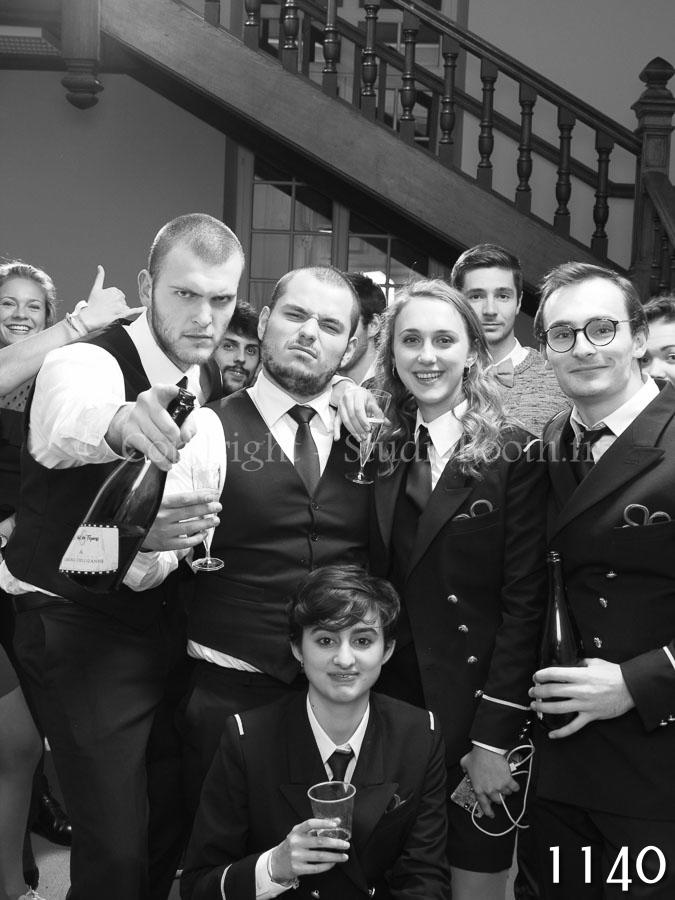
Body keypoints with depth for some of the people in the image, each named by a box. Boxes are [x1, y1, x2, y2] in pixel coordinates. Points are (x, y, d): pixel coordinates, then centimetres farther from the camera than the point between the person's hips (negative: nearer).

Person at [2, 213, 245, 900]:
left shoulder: (200, 386, 4)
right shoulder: (90, 362, -20)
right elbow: (63, 428, -46)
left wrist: (191, 526, -5)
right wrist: (119, 423, -68)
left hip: (160, 626, 7)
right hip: (79, 635, -7)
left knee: (171, 822, 15)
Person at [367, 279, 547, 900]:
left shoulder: (514, 454, -9)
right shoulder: (381, 453, 5)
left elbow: (524, 604, -11)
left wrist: (495, 738, -13)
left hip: (478, 706, -4)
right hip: (390, 703, 4)